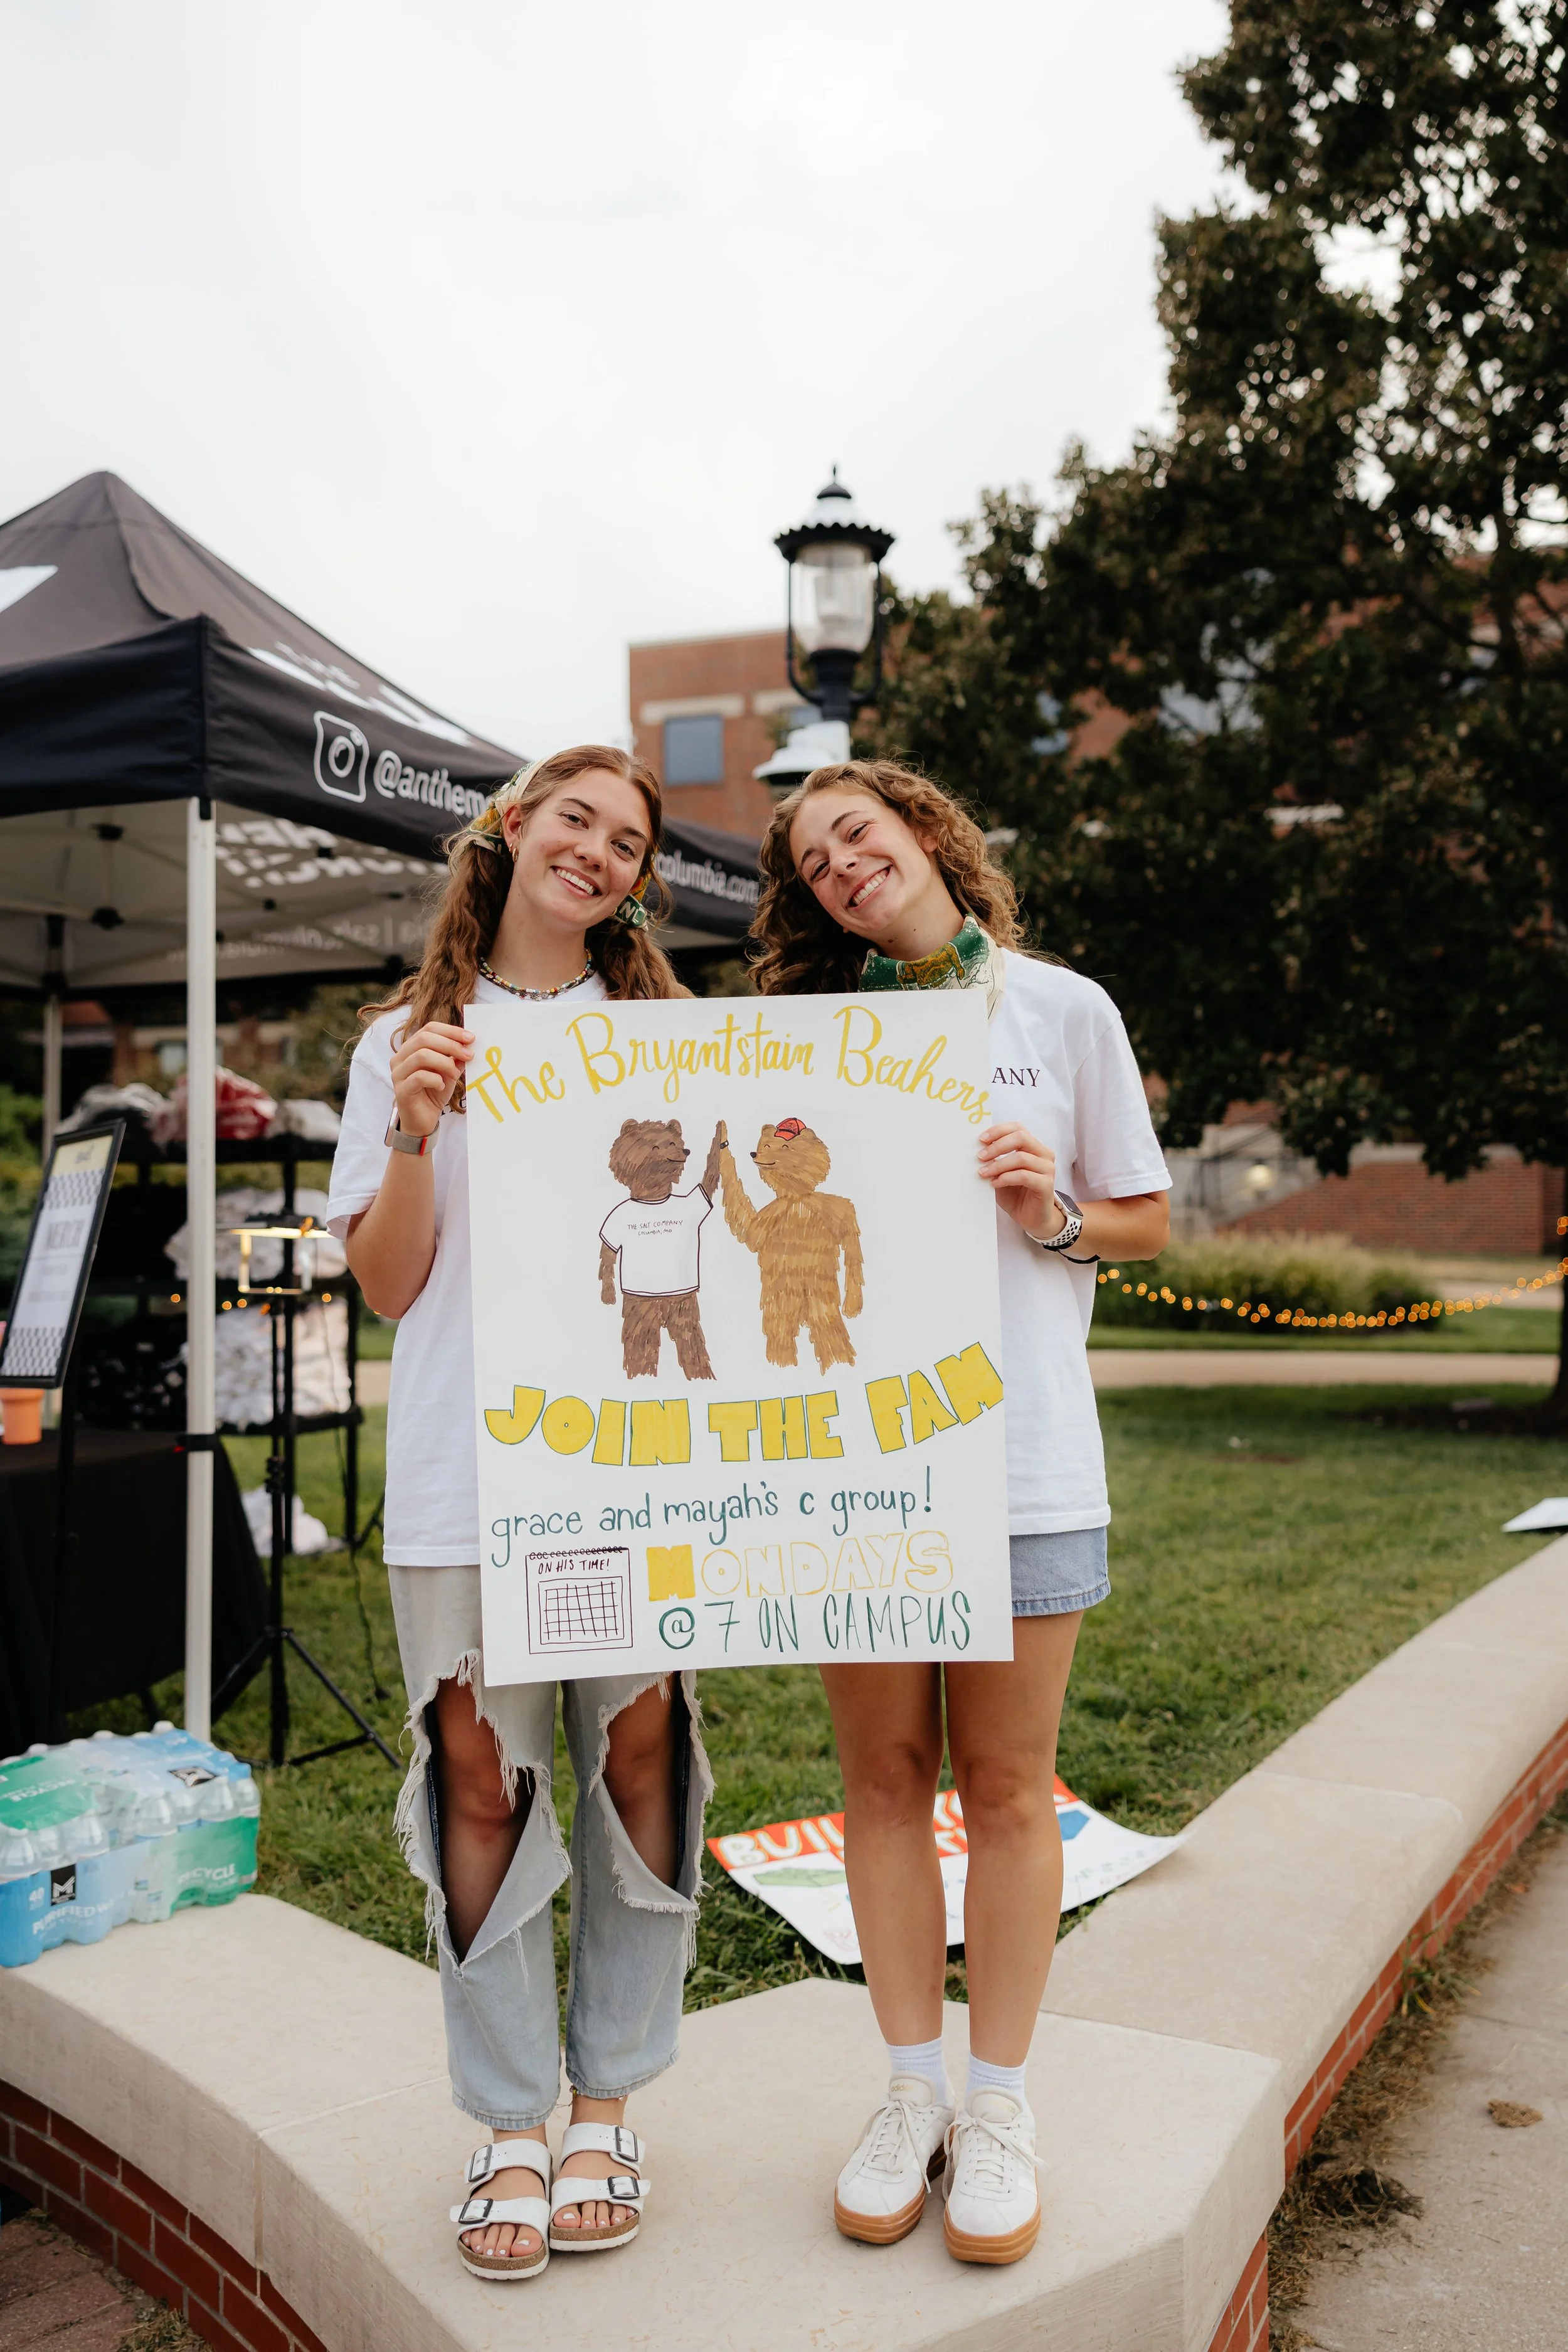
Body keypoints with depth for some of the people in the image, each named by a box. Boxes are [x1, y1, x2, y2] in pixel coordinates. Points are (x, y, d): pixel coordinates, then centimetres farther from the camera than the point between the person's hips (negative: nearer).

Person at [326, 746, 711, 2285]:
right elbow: (387, 1286, 6)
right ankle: (510, 2125, 17)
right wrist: (415, 1134, -8)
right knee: (483, 1772, 2)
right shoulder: (408, 1040, 12)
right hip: (463, 1462, 0)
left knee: (637, 1751, 3)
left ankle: (607, 2102, 20)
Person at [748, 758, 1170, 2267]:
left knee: (1005, 1789, 5)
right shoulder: (811, 1033, 10)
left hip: (1020, 1455, -2)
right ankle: (912, 2085, 24)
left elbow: (1149, 1221, 10)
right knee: (882, 1777, 8)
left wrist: (1055, 1216, -9)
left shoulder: (1061, 1009, 5)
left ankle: (998, 2100, 21)